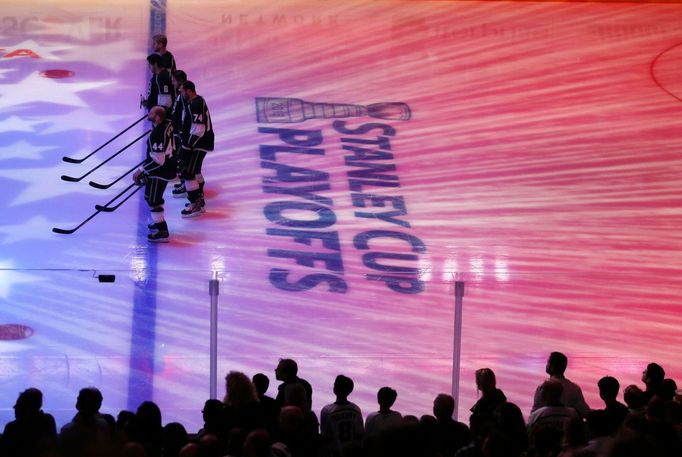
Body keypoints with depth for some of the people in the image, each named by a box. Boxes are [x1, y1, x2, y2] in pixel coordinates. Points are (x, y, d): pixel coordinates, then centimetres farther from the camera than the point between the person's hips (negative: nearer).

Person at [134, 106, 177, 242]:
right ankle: (159, 222, 39)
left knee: (153, 199, 0)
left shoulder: (157, 135, -30)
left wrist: (141, 170, -19)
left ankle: (162, 232, 4)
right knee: (154, 196, 25)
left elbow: (158, 161, -28)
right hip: (169, 166, 10)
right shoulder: (167, 124, -1)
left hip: (160, 171, -10)